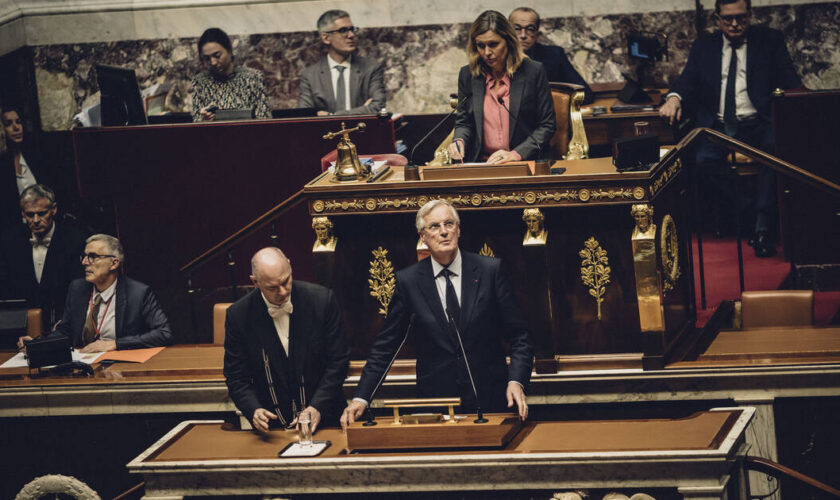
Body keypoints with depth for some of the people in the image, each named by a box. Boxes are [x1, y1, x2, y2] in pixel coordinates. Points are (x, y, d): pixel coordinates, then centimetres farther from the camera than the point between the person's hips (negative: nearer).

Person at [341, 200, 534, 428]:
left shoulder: (490, 270, 0)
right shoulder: (407, 281, 2)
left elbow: (519, 336, 1)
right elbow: (385, 346, 4)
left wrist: (516, 381, -15)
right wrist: (361, 398, -6)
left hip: (489, 399, 0)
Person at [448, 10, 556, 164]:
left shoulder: (533, 71, 0)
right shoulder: (467, 75, 9)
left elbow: (547, 125, 0)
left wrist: (517, 154, -12)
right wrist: (459, 140, -6)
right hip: (481, 165, 2)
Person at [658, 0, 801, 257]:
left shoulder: (769, 40, 12)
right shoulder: (703, 47, 17)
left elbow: (789, 82, 4)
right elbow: (687, 82, 8)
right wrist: (674, 98, -16)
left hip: (757, 123, -2)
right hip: (718, 127, 2)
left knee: (777, 148, -35)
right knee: (705, 159, -31)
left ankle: (763, 223, -32)